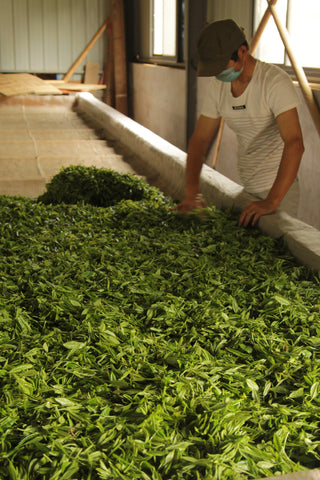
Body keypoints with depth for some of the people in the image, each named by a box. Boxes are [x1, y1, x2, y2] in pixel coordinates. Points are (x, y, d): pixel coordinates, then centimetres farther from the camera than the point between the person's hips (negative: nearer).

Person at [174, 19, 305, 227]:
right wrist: (192, 191, -10)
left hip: (279, 187, -6)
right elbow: (200, 139, 3)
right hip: (246, 187, 6)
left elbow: (295, 144, -30)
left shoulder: (275, 81, -21)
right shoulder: (218, 85, 0)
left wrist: (272, 201, -39)